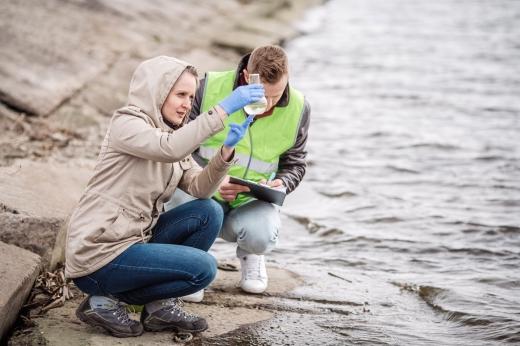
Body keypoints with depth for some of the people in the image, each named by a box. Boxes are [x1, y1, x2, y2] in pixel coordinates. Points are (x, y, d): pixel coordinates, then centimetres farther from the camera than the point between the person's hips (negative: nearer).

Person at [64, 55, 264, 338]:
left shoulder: (172, 135, 16)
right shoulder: (126, 124, -10)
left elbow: (200, 188, 2)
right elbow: (169, 149, -32)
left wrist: (227, 150, -15)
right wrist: (223, 109, -32)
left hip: (133, 240, 9)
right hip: (98, 255, -9)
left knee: (209, 213, 0)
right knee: (203, 268, -14)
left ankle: (161, 305, 2)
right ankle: (107, 301, -3)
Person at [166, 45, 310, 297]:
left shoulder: (297, 109, -5)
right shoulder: (209, 88, -15)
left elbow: (294, 164, 9)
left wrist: (282, 184, -15)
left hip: (250, 200, 1)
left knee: (261, 236, -33)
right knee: (180, 191, -37)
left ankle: (249, 254, 11)